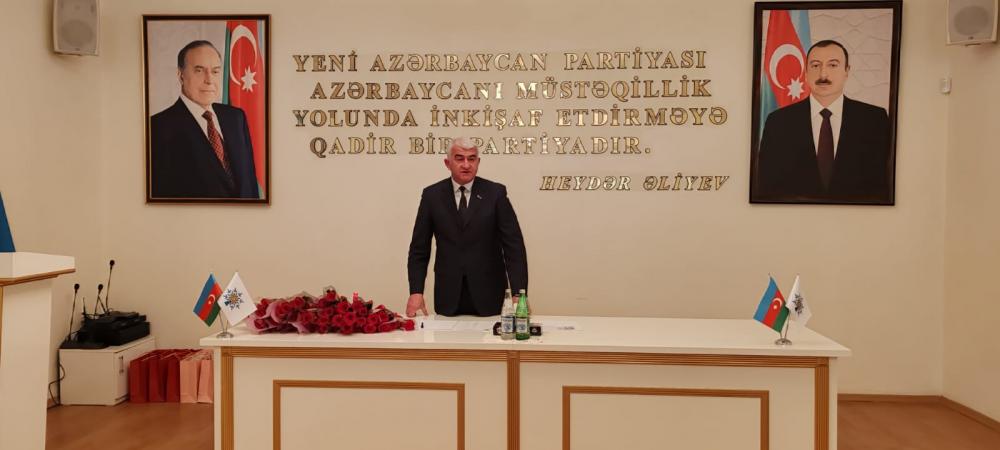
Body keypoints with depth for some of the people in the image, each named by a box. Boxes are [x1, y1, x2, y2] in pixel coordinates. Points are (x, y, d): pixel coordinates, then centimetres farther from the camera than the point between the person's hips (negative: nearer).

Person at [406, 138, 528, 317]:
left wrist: (519, 294, -14)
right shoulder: (432, 195, 1)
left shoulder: (495, 193, -3)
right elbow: (419, 248, 4)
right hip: (448, 297, 1)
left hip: (488, 295, -1)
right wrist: (416, 292, -6)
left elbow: (513, 245, -6)